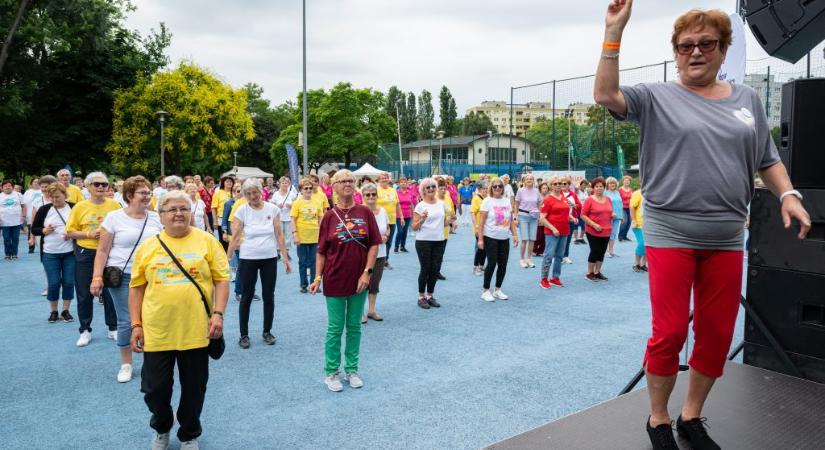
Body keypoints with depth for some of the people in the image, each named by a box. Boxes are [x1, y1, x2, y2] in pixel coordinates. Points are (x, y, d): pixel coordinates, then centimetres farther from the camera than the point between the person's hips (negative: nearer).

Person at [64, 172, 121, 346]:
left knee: (110, 291, 7)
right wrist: (89, 234, -16)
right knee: (84, 294, 7)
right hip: (85, 254, 0)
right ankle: (85, 330, 22)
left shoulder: (114, 204, -1)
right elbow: (70, 232, -1)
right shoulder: (80, 207, -3)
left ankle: (113, 328, 22)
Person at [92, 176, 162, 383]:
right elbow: (102, 251, -3)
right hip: (122, 276, -2)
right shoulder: (114, 217, -4)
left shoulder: (155, 217, 4)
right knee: (126, 321, 3)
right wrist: (97, 277, -10)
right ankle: (126, 364, 19)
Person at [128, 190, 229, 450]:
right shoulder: (147, 247, 4)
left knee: (194, 388, 11)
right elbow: (136, 288, 7)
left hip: (195, 331, -1)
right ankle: (161, 429, 40)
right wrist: (136, 324, 2)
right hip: (157, 331, 1)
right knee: (155, 388, 10)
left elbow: (221, 279, -2)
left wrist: (218, 313, -12)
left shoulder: (206, 241, -1)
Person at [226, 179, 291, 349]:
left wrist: (285, 258, -1)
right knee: (246, 297, 6)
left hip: (269, 258, 1)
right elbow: (235, 238, -5)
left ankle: (267, 332, 25)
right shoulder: (242, 211, -5)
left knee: (268, 297, 9)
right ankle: (244, 334, 20)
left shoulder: (272, 209, -2)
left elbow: (279, 235, 1)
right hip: (248, 259, -1)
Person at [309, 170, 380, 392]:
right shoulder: (329, 216, -3)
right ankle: (331, 373, 20)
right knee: (335, 328, 6)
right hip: (335, 280, -1)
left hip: (359, 280, 2)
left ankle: (352, 370, 27)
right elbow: (321, 251, 0)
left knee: (354, 327, 13)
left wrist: (367, 272, -8)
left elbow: (374, 244, -1)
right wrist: (318, 277, -7)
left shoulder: (365, 213, -1)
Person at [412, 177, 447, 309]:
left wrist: (450, 219, -4)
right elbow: (414, 227, -8)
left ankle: (430, 296, 21)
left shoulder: (441, 204, 8)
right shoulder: (420, 206, -7)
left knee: (435, 269, 8)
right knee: (425, 269, 1)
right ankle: (421, 297, 14)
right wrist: (422, 219, -25)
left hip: (439, 241, 5)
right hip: (424, 241, -5)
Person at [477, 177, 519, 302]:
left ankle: (498, 290, 21)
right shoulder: (487, 201, -6)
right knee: (492, 264, -4)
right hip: (490, 238, -5)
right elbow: (481, 222, -9)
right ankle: (485, 291, 9)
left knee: (503, 264, 6)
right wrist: (480, 239, -13)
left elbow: (511, 220, 13)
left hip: (504, 238, 5)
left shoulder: (507, 201, 8)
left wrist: (515, 235, 6)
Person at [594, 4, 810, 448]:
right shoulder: (657, 97, 0)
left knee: (717, 334, 10)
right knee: (669, 332, -2)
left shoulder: (746, 98, 12)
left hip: (726, 239, 5)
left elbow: (767, 158, 17)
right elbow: (605, 95, -16)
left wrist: (788, 194, 1)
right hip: (670, 235, -4)